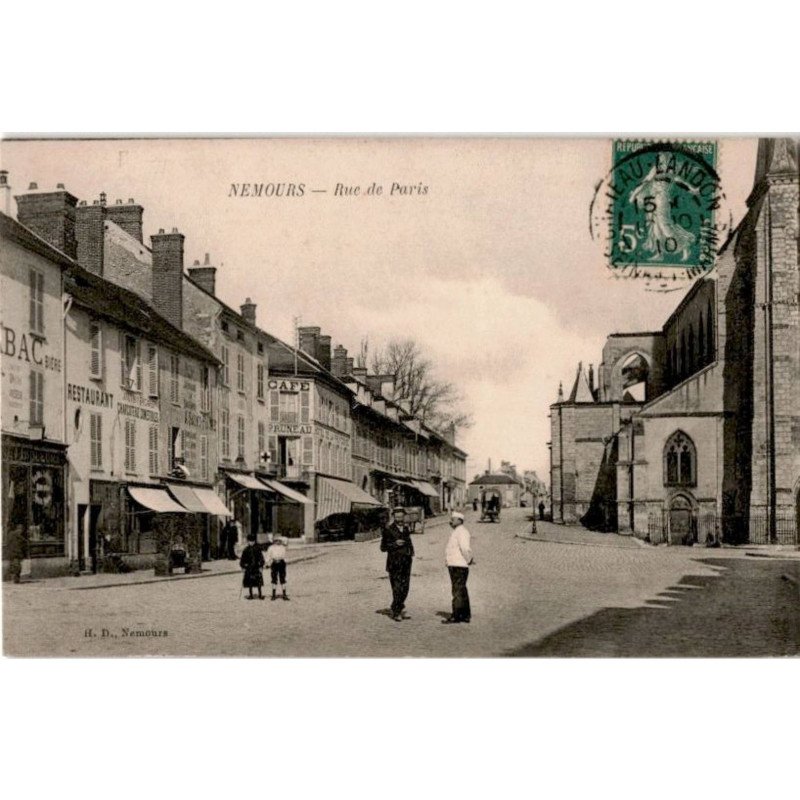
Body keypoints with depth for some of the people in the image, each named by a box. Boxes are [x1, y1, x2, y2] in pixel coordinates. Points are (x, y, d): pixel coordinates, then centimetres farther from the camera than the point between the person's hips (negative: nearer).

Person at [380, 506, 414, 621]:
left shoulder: (406, 529, 14)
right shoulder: (388, 530, -4)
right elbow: (383, 547, -6)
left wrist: (411, 551, 13)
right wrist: (395, 544, -19)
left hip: (406, 563, 6)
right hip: (394, 563, -6)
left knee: (405, 588, 6)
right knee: (397, 588, -7)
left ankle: (399, 609, 19)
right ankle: (396, 612, 2)